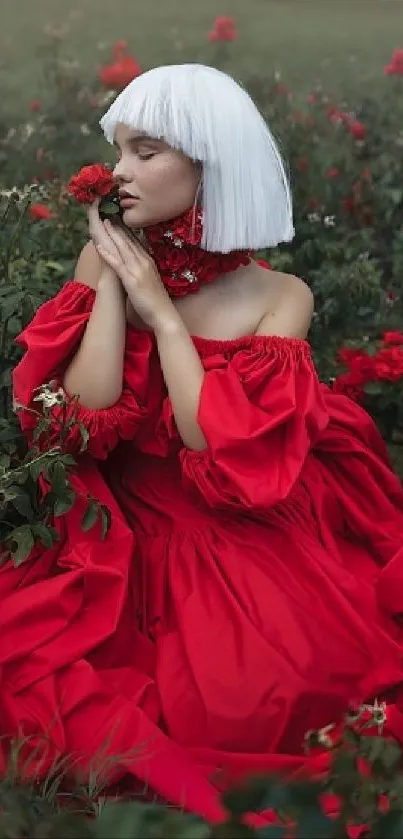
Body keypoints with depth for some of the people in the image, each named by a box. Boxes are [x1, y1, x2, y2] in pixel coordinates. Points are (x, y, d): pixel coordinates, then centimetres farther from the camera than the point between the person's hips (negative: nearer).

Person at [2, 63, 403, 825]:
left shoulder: (279, 297, -6)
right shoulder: (105, 259, 0)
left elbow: (224, 451, -19)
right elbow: (81, 422, -12)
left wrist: (160, 308, -16)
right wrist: (111, 282, -14)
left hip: (249, 543, -1)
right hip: (123, 540, 2)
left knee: (257, 698, -25)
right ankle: (164, 775, 3)